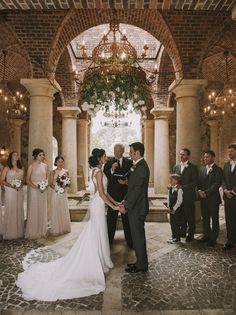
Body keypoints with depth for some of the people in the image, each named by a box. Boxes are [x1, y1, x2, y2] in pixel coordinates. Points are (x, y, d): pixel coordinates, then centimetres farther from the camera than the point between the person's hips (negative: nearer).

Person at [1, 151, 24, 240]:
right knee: (10, 211, -1)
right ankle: (9, 233, 9)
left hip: (20, 192, 4)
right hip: (10, 192, -4)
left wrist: (21, 185, -4)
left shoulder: (21, 168, 12)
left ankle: (19, 232, 17)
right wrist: (11, 185, -17)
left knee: (19, 211, 8)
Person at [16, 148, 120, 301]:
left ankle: (97, 261, 32)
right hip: (98, 206, -9)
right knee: (97, 235, 3)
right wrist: (113, 207, -16)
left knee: (94, 235, 18)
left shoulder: (97, 171, 11)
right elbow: (101, 193, -22)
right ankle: (98, 263, 18)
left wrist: (115, 202, 14)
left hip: (97, 205, 9)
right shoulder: (99, 172, -19)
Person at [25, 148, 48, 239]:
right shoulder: (31, 166, -7)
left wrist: (45, 186, -3)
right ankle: (33, 233, 13)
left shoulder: (44, 165, 8)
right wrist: (36, 187, -16)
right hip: (34, 190, -5)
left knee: (43, 210, 9)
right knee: (34, 210, 1)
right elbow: (27, 180, -7)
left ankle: (42, 231, 20)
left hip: (43, 191, 5)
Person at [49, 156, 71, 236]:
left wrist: (65, 186, -9)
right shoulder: (53, 172, -1)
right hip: (56, 193, -3)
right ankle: (56, 229, 12)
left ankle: (64, 228, 19)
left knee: (64, 210, 8)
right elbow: (50, 183, -3)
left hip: (64, 193, 3)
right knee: (56, 210, 2)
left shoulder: (66, 171, 6)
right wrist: (56, 188, -17)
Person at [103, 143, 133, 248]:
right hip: (113, 194, 0)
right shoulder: (108, 163, 2)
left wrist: (127, 182, -17)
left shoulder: (129, 162, 1)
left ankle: (130, 242, 21)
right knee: (111, 219, 7)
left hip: (126, 194, 0)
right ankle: (109, 240, 21)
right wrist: (112, 170, -23)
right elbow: (105, 178, -7)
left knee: (127, 219, 9)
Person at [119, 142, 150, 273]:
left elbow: (136, 190, -23)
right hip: (136, 207, 10)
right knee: (138, 235, 18)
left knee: (138, 236, 4)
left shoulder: (141, 167, -21)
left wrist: (126, 206, -17)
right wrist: (125, 201, 9)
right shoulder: (139, 165, 11)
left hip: (137, 208, -10)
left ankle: (141, 265, 20)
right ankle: (141, 262, 32)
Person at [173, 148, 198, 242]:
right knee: (181, 215, 12)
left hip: (188, 195, -4)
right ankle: (182, 232, 26)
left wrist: (183, 187, -18)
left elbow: (195, 182, -11)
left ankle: (190, 234, 18)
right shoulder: (176, 167, 12)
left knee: (190, 216, 5)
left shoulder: (193, 167, -5)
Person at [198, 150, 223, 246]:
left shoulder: (218, 170, -7)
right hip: (203, 198, 6)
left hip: (213, 198, -5)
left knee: (214, 219, 7)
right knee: (205, 218, 14)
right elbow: (199, 182, 10)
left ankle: (213, 238, 17)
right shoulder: (202, 169, 11)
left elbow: (217, 184, -15)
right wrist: (199, 190, -7)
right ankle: (206, 236, 27)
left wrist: (206, 192, -18)